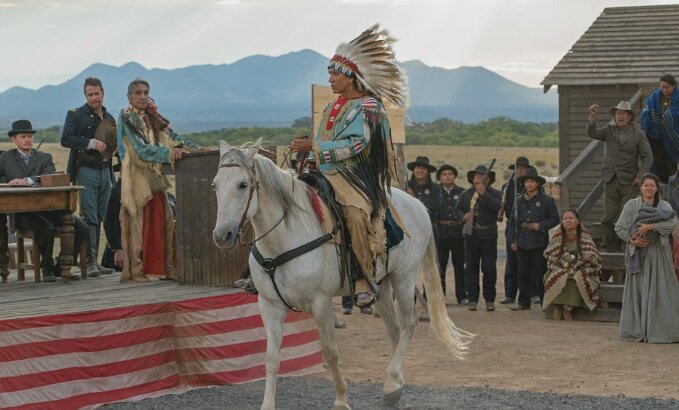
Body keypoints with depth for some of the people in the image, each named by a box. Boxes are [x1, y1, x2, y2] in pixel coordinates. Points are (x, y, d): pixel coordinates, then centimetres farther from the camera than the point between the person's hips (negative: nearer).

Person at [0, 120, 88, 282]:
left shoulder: (44, 157, 14)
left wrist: (27, 181, -21)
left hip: (48, 207, 3)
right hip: (23, 212, -3)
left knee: (81, 227, -16)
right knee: (46, 229, -35)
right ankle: (47, 268, -12)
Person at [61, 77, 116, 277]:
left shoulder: (109, 118, 17)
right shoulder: (76, 115, 0)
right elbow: (66, 139, -13)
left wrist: (112, 146, 5)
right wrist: (92, 143, -19)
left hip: (105, 170, 6)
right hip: (86, 170, -6)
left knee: (99, 217, 7)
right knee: (89, 217, -11)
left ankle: (95, 261, 11)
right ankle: (90, 262, -12)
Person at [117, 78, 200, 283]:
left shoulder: (151, 118, 16)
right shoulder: (127, 119, -7)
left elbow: (170, 136, 12)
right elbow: (141, 149, -18)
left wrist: (197, 148, 0)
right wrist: (169, 154, -27)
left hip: (154, 177, 7)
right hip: (136, 177, -7)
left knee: (164, 222, 4)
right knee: (138, 222, -6)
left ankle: (167, 267, 8)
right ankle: (135, 271, -2)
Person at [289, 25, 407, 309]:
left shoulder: (367, 107, -5)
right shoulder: (331, 106, 19)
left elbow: (354, 145, -16)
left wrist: (313, 147, -21)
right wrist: (311, 160, 7)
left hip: (355, 176, -8)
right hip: (324, 173, 8)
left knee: (357, 212, -36)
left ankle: (366, 279, -29)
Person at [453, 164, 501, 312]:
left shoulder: (494, 193, 1)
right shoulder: (466, 194, 11)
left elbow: (498, 207, -17)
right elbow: (456, 209, 12)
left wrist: (484, 194, -21)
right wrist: (463, 216, -9)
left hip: (488, 235, -3)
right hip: (471, 234, 3)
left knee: (489, 269, -1)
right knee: (471, 268, 3)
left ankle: (489, 300, 8)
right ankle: (472, 299, 9)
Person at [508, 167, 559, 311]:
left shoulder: (546, 200, 0)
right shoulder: (519, 200, 12)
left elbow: (555, 219, 1)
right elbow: (513, 221, 15)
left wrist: (540, 226, -13)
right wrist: (513, 240, 9)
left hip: (539, 243, -4)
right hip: (522, 242, 4)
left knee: (540, 274, -3)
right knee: (523, 273, 6)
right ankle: (524, 302, 13)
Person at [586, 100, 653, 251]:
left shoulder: (638, 134, 2)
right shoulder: (609, 130, 8)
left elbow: (647, 156, 1)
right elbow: (591, 133, -7)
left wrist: (640, 176, -9)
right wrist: (592, 117, -25)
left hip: (629, 181, -2)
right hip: (610, 180, 2)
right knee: (608, 217, 1)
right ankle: (610, 243, 13)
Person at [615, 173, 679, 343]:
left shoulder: (664, 206, 6)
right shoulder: (631, 205, 6)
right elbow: (619, 227, 4)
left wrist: (650, 226, -20)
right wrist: (631, 240, -11)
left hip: (658, 254, 0)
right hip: (637, 253, 0)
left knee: (659, 290, -4)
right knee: (638, 291, -1)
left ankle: (658, 329, -1)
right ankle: (637, 330, 3)